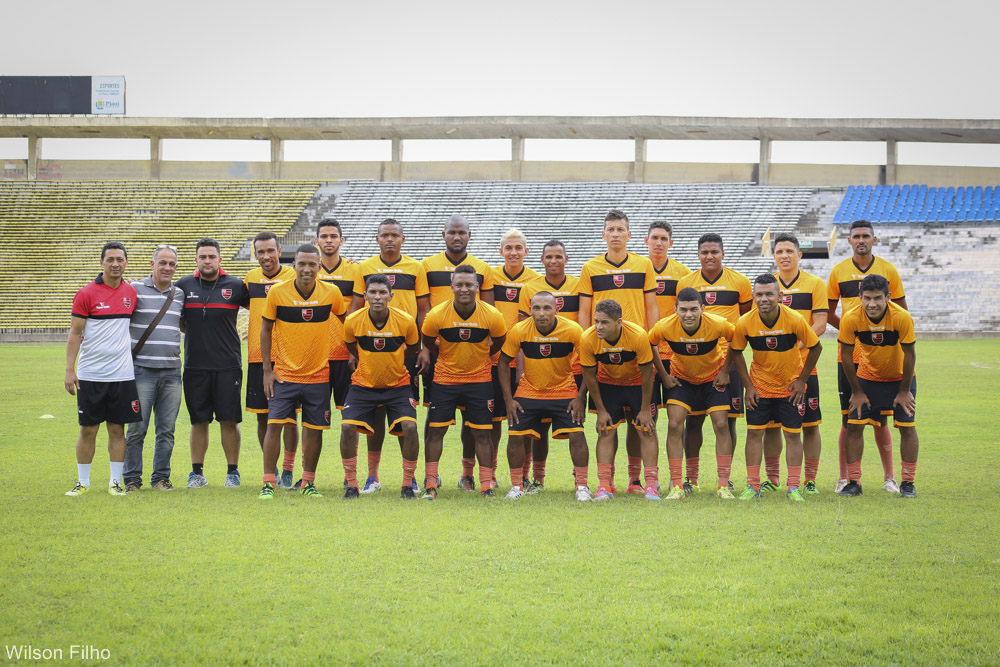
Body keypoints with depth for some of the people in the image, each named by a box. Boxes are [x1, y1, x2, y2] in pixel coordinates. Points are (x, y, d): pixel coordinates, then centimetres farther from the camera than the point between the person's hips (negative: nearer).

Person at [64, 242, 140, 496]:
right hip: (90, 375, -3)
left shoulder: (131, 293, 7)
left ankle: (115, 481, 12)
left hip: (122, 375, 3)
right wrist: (69, 370, -9)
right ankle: (83, 482, 12)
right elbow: (74, 334, -3)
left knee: (117, 429, 5)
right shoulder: (86, 294, -4)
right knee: (88, 429, 2)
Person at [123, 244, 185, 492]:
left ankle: (161, 477, 14)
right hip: (142, 370, -4)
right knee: (136, 428, -3)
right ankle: (132, 478, 5)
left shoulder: (179, 294, 13)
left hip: (172, 372, 4)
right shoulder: (135, 289, 0)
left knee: (167, 429, 5)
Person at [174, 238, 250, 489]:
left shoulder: (235, 286, 2)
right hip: (195, 365, 2)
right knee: (198, 421, 6)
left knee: (229, 420, 0)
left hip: (228, 365, -2)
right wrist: (188, 330, 4)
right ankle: (197, 472, 13)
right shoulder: (184, 285, 7)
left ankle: (232, 471, 9)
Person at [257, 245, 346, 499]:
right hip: (284, 373, -1)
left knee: (315, 430, 4)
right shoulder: (277, 293, -6)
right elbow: (266, 329, 3)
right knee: (274, 424, -9)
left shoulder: (331, 293, -4)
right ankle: (268, 483, -1)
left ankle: (308, 482, 20)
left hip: (318, 374, 1)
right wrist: (267, 370, -1)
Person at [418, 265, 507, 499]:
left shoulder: (492, 316, -13)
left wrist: (480, 357, 8)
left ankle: (486, 485, 8)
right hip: (444, 379, 0)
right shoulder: (437, 315, -14)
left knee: (482, 433, 0)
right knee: (435, 431, 0)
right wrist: (446, 358, 9)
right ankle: (430, 483, 10)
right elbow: (428, 341, 5)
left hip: (479, 379, 0)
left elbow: (499, 341, 7)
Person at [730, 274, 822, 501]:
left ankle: (794, 488, 8)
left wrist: (801, 380, -5)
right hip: (759, 387, 1)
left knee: (793, 434, 0)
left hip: (791, 388, -1)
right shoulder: (745, 323, -17)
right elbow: (736, 353, 0)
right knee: (754, 433, 0)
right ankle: (753, 486, 9)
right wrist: (748, 386, -3)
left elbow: (816, 348, -7)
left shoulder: (795, 320, -22)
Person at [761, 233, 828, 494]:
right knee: (771, 423, 4)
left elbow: (820, 323, -4)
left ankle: (809, 480, 7)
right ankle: (772, 478, 13)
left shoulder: (815, 284, 3)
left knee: (810, 424, 0)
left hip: (804, 364, -2)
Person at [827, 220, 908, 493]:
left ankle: (889, 478, 11)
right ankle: (844, 478, 9)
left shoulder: (888, 270, 4)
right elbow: (829, 313, 11)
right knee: (848, 419, 2)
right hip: (848, 355, 0)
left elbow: (901, 312, 10)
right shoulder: (838, 271, 5)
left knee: (880, 418, 3)